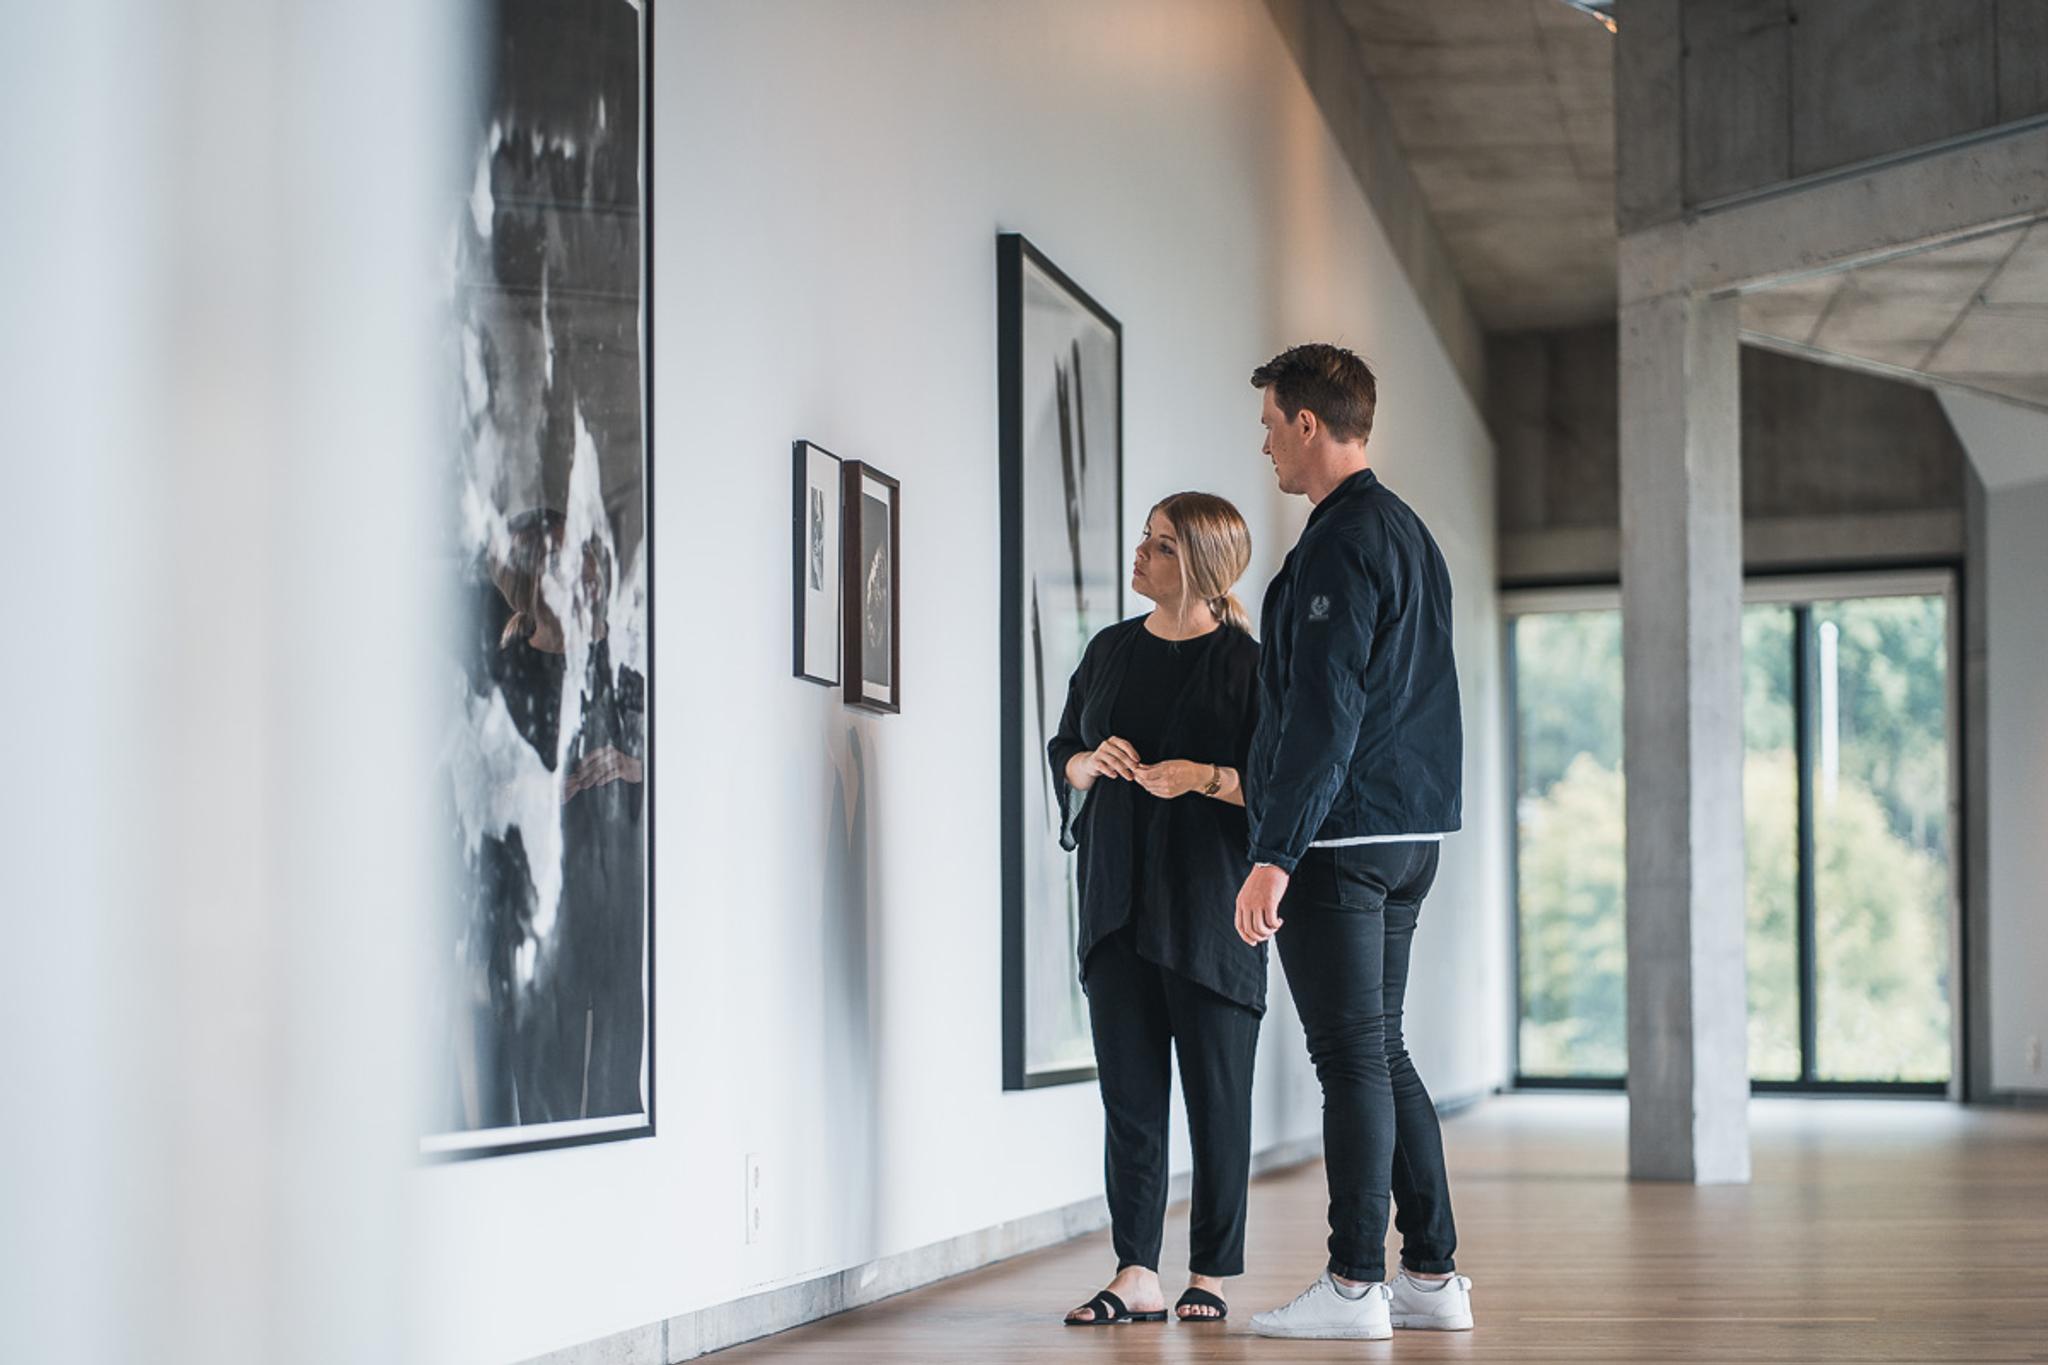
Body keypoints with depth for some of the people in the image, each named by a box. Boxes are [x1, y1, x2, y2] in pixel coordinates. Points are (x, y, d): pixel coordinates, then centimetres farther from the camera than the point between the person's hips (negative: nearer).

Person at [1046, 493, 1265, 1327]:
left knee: (1215, 1092, 0)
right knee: (1128, 1092, 2)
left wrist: (1205, 776, -22)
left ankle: (1210, 1275, 7)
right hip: (1118, 901, 5)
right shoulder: (1112, 650, 12)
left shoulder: (1245, 662, -3)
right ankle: (1136, 1277, 3)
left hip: (1208, 905, -4)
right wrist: (1089, 762, -5)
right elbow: (1061, 753, 17)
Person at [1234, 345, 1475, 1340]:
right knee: (1380, 1053, 13)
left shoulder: (1340, 546, -14)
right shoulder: (1410, 534, 16)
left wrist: (1275, 857, -22)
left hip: (1340, 840, -10)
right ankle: (1433, 1275, 15)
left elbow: (1323, 716, -21)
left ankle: (1353, 1285, -1)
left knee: (1351, 1059, -6)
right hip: (1412, 833, 10)